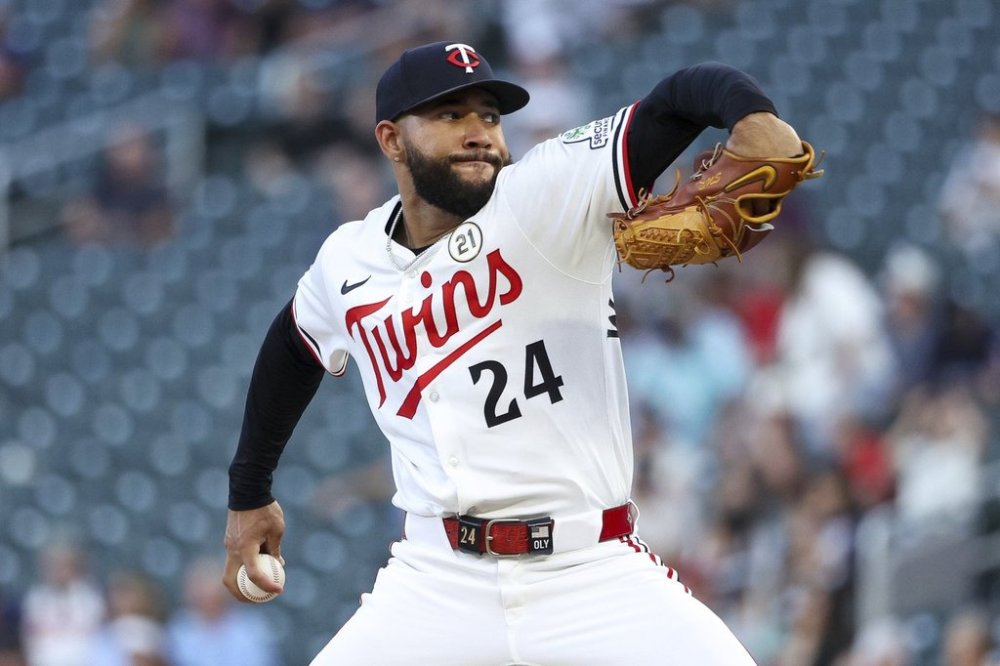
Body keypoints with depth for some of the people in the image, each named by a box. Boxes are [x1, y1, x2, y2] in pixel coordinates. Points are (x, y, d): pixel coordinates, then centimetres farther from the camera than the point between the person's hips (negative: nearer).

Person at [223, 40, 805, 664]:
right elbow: (292, 349, 29)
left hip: (596, 573, -3)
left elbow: (684, 94, -18)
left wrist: (752, 115, -40)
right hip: (437, 583, 3)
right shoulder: (347, 263, 7)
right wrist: (249, 492, 35)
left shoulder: (551, 192, -6)